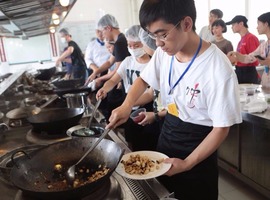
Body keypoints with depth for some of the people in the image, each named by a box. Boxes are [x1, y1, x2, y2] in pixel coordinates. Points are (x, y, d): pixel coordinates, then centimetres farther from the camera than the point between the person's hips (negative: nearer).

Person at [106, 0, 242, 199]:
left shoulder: (218, 69, -27)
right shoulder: (164, 53, -9)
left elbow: (221, 128, -19)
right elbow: (144, 79, 9)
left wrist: (187, 163, -21)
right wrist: (127, 105, -9)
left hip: (198, 149, -5)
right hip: (167, 136, 6)